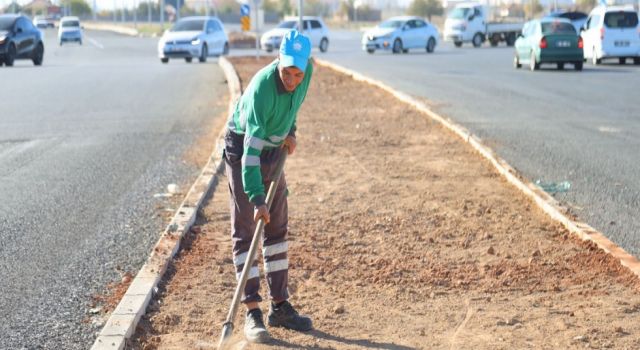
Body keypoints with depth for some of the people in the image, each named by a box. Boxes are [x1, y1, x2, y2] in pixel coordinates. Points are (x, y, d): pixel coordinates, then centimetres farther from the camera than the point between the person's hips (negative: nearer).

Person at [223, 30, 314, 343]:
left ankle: (279, 306, 16)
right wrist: (257, 199, -44)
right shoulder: (262, 89, -35)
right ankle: (252, 312, -9)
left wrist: (290, 131, 0)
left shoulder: (307, 71, -15)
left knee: (278, 229, 8)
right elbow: (251, 150, -38)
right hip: (240, 149, -7)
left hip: (273, 150, 7)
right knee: (245, 231, -9)